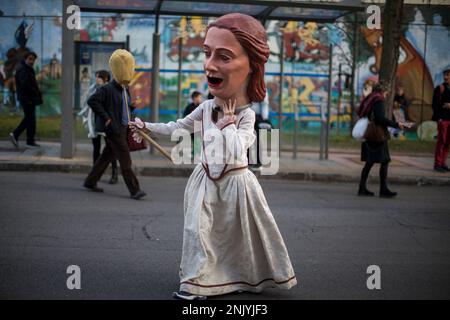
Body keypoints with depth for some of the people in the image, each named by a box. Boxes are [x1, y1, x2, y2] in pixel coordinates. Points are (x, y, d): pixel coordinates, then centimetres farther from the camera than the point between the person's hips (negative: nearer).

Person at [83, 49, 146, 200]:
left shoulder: (126, 89, 13)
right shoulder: (108, 89, -14)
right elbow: (92, 101, -19)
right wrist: (105, 118, -20)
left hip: (123, 129, 9)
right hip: (114, 129, -9)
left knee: (107, 156, 15)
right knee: (125, 160, -8)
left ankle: (90, 182, 27)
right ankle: (134, 190, -5)